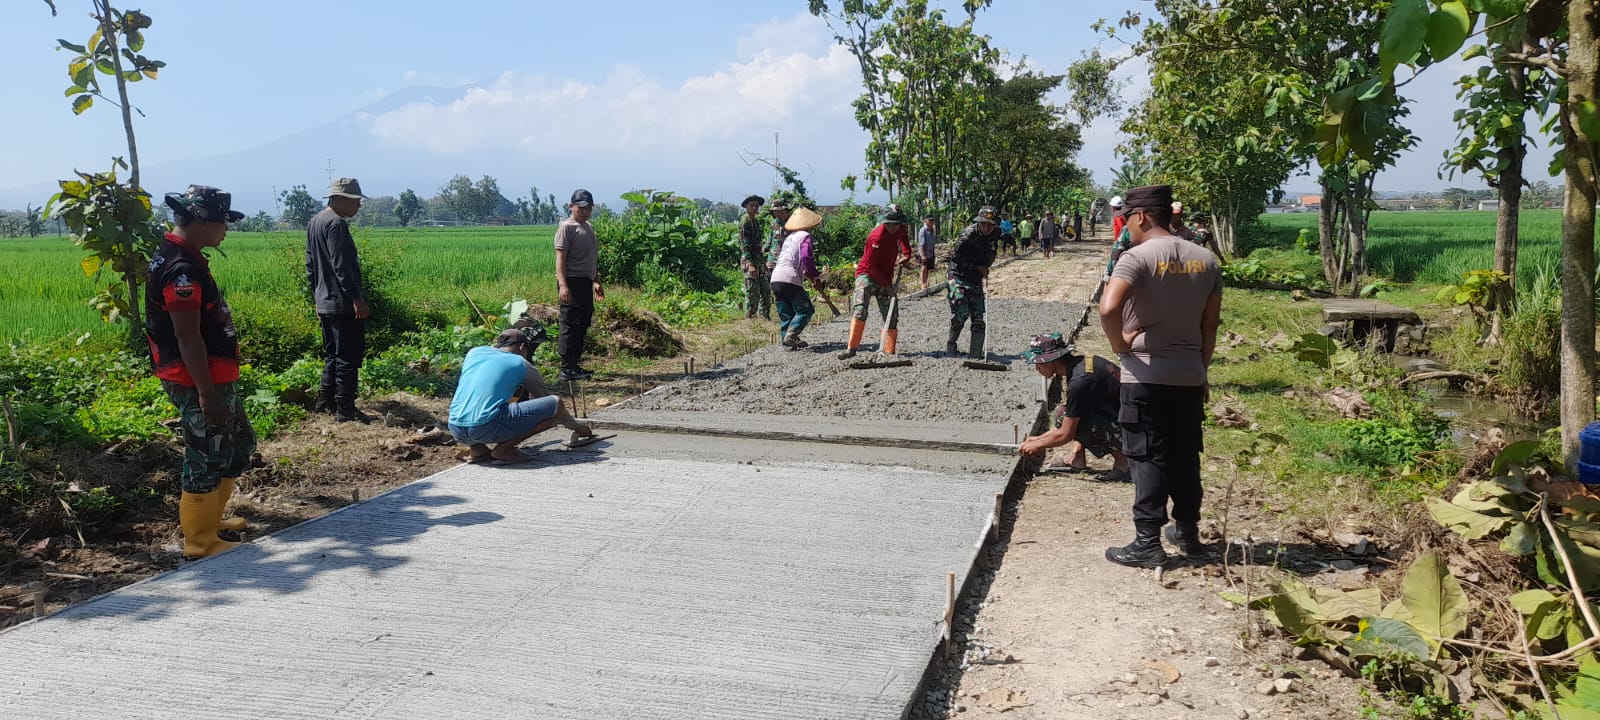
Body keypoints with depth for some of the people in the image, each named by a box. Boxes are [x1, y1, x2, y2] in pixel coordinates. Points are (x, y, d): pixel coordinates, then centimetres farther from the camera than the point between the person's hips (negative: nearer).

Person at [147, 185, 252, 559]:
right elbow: (187, 337, -24)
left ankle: (210, 516, 35)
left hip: (215, 377, 10)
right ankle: (200, 540, 14)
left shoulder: (181, 257, 10)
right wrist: (206, 393, -22)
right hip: (199, 383, -10)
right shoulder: (181, 269, -22)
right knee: (207, 459, 1)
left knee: (239, 447, 21)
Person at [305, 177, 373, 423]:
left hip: (325, 303, 10)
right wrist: (357, 299, -23)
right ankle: (345, 409, -1)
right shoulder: (336, 224, -16)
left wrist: (317, 297, 25)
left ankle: (325, 401, 23)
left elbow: (310, 266, 20)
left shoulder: (314, 223, 15)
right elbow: (342, 266, -23)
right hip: (343, 304, -10)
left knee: (332, 354, 18)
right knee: (349, 356, -4)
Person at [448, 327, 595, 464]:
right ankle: (504, 448, -3)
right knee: (556, 405, 0)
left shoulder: (474, 352, 22)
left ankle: (476, 448, 13)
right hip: (486, 428, -6)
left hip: (455, 430, 6)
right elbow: (546, 397, 21)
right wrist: (577, 427, 34)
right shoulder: (520, 364, 11)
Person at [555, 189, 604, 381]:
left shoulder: (588, 228, 19)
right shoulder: (567, 227, -8)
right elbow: (560, 258, -15)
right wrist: (563, 285, -24)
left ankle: (575, 364, 20)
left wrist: (596, 281, 24)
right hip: (572, 282, -9)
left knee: (583, 324, 12)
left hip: (586, 282, 9)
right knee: (571, 324, -8)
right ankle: (566, 369, -6)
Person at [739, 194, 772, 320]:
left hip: (759, 260, 9)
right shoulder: (745, 222, -10)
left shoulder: (756, 221, 17)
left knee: (766, 290, 11)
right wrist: (750, 264, -24)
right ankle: (749, 317, -1)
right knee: (753, 291, -8)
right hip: (749, 260, -9)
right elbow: (745, 244, -17)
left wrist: (763, 262, 21)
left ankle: (765, 317, 19)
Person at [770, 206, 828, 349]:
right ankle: (791, 336, -13)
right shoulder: (805, 236, 1)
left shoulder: (789, 237, 25)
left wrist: (809, 277, 33)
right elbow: (807, 257, -13)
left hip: (775, 279, 7)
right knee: (805, 310, 2)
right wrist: (816, 278, -3)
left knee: (785, 315, 13)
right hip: (790, 280, -7)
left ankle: (788, 342, 10)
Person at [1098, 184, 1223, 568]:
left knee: (1148, 459, 1)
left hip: (1146, 376, -6)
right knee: (1185, 456, 17)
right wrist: (1200, 369, 19)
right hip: (1189, 377, 6)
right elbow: (1210, 325, 9)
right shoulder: (1206, 260, 5)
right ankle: (1188, 531, 29)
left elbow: (1108, 309, -29)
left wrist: (1119, 344, -12)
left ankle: (1147, 544, 5)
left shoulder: (1138, 257, -14)